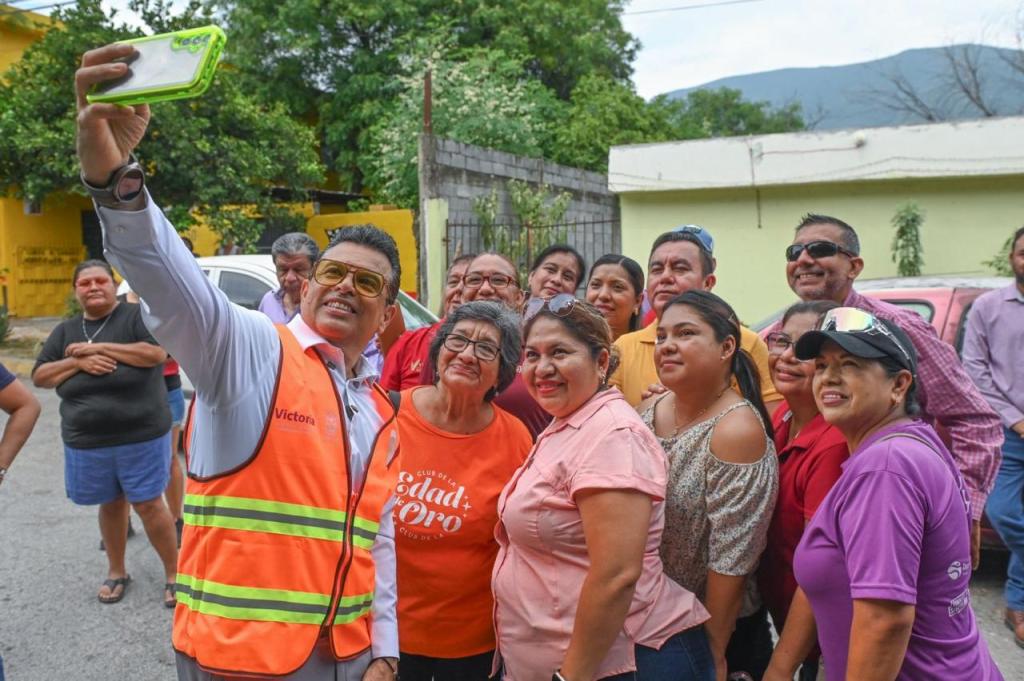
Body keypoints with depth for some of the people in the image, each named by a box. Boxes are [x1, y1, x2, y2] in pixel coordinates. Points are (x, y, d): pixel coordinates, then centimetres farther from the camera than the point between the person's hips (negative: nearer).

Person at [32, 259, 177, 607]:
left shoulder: (136, 315, -4)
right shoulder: (65, 331, 10)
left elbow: (156, 353, -19)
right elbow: (39, 377, 7)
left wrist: (100, 347, -17)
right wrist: (77, 362, -12)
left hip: (141, 437, -4)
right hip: (87, 442, 5)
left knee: (148, 504, 1)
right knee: (111, 505, 17)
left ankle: (173, 573, 15)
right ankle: (116, 571, 35)